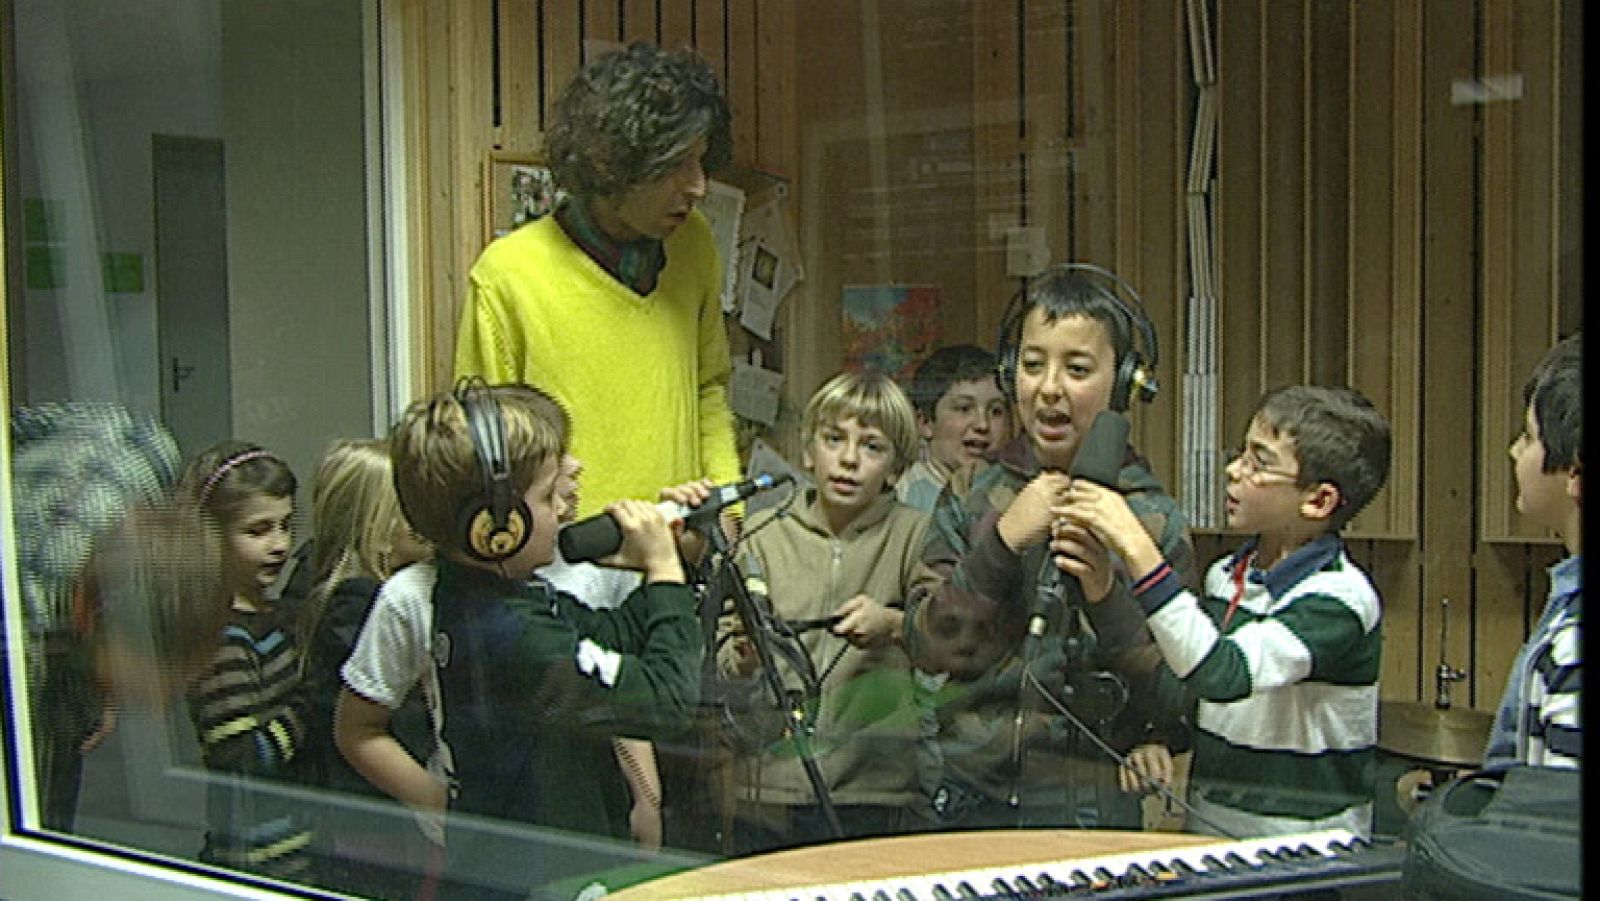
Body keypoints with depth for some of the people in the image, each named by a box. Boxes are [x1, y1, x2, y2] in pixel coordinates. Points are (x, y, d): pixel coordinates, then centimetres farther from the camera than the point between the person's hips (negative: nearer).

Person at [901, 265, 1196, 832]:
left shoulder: (1154, 519, -5)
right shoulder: (971, 498, 1)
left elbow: (1176, 699, -6)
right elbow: (928, 647, -6)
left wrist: (1108, 595, -21)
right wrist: (1002, 544, -18)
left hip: (1090, 804, -2)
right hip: (965, 800, 2)